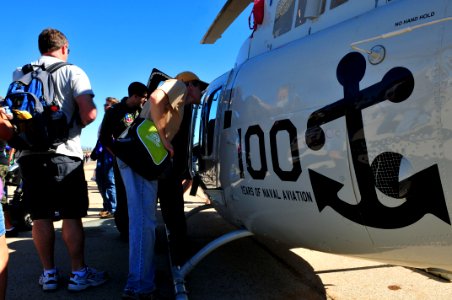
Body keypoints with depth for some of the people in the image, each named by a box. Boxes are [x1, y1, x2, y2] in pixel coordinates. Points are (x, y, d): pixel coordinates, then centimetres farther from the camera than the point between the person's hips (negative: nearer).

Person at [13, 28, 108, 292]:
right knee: (72, 216, 3)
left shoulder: (20, 74, 10)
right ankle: (79, 273, 9)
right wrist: (74, 127, 5)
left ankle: (49, 274, 18)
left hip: (29, 153, 4)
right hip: (64, 153, -4)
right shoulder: (72, 72, -3)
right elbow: (89, 113, -14)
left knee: (40, 217, 9)